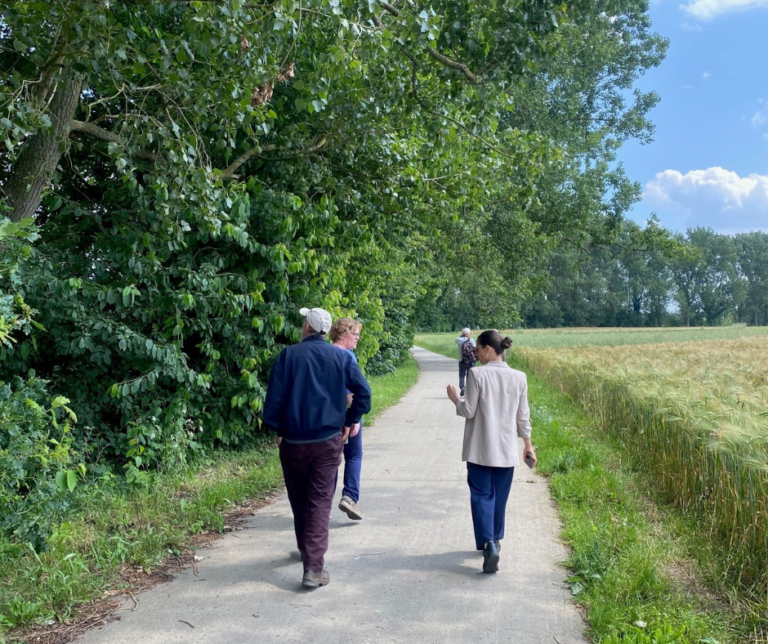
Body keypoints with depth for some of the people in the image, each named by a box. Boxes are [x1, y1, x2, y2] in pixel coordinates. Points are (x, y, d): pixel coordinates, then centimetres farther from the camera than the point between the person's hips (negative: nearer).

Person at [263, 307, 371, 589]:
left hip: (294, 441, 0)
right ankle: (314, 567, -7)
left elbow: (274, 397, -7)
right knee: (320, 501, 1)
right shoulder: (340, 357, 0)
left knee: (299, 500, 18)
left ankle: (307, 551, 36)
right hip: (328, 440, 0)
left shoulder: (288, 355, -4)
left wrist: (278, 428, 6)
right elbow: (363, 391, -5)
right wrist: (349, 421, 7)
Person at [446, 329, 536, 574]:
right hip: (506, 450, 4)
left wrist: (454, 399, 10)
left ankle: (488, 544, -15)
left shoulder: (477, 374, -12)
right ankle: (495, 540, 30)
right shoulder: (519, 377, 0)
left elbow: (469, 411, -10)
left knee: (481, 495, 1)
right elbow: (522, 416, 5)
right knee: (500, 496, 17)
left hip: (480, 449, -4)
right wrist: (528, 444, 16)